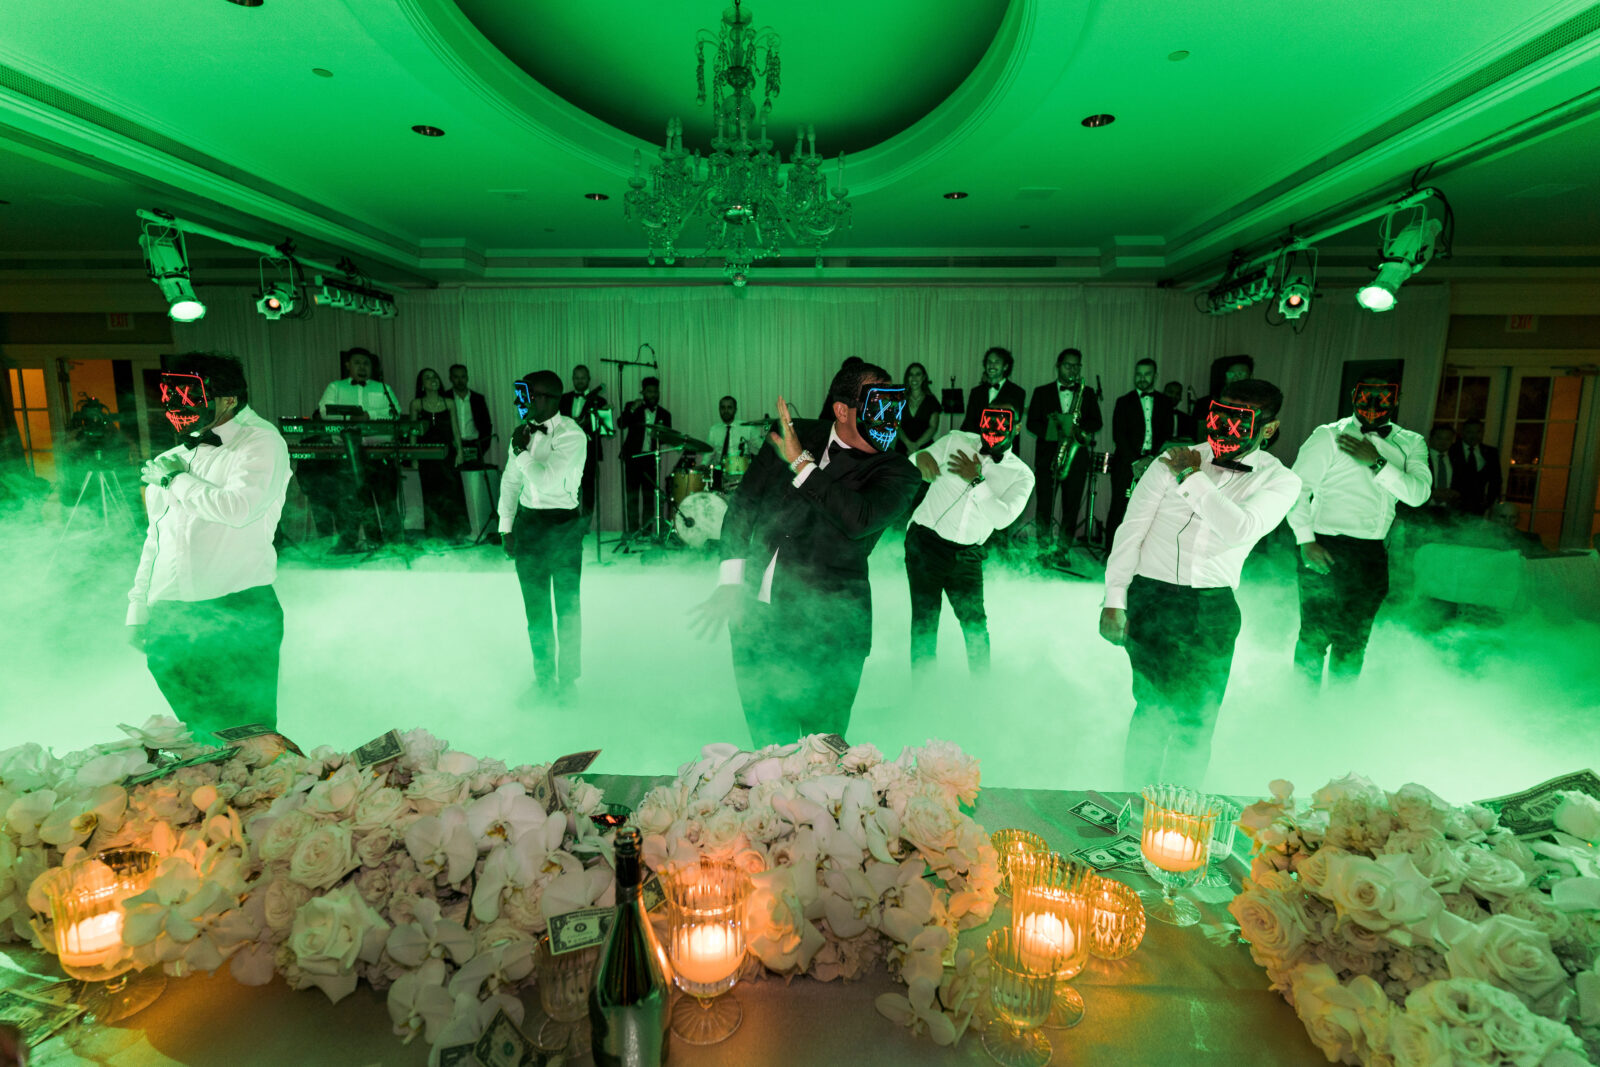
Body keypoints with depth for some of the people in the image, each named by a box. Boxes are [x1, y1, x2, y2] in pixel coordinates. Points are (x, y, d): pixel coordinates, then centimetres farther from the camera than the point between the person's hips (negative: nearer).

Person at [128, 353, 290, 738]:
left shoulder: (259, 441, -2)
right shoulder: (172, 459, 17)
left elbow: (238, 508, -20)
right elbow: (156, 536, 23)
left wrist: (176, 480, -5)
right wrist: (138, 609, 20)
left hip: (238, 614, -6)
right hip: (169, 617, 6)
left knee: (246, 736, -3)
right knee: (200, 733, 13)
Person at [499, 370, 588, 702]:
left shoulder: (572, 435, -12)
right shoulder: (524, 431, 6)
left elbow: (547, 481, -20)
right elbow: (511, 480, 13)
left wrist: (523, 450, -14)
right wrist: (506, 526, 12)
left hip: (563, 524, -5)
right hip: (528, 522, 5)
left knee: (567, 606, 4)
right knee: (535, 606, 12)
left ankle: (567, 680, 20)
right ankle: (543, 680, 26)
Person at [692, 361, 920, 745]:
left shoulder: (898, 473, -5)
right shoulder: (794, 435, 5)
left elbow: (859, 519, -24)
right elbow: (744, 502, 9)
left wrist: (801, 464, -16)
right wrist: (731, 584, 3)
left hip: (826, 631, -3)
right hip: (756, 617, 3)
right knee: (769, 745, 16)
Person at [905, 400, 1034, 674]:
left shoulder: (1022, 475, 2)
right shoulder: (957, 441, 0)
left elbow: (1003, 517, -12)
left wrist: (977, 481, -16)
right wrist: (920, 458, -19)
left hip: (966, 556, 1)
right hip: (926, 541, -1)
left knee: (975, 622, 0)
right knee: (925, 619, -1)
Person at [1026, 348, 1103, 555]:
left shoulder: (1088, 393, 15)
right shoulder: (1042, 392, 11)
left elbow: (1097, 421, 8)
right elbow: (1032, 423, 3)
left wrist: (1079, 430, -13)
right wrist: (1054, 432, -13)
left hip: (1077, 455, 1)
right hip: (1047, 455, -1)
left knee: (1072, 505, -1)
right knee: (1044, 505, -4)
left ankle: (1064, 550, 7)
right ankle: (1043, 549, 5)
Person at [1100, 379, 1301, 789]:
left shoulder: (1280, 481, 4)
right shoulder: (1172, 461, 3)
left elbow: (1241, 529, -15)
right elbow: (1131, 529, 1)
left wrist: (1192, 477, -9)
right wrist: (1114, 600, -4)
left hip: (1213, 610, 1)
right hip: (1152, 599, -1)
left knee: (1195, 719, 4)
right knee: (1152, 709, -3)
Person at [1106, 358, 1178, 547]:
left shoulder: (1165, 402, 13)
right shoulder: (1124, 401, 8)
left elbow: (1167, 435, 8)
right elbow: (1118, 435, 0)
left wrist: (1151, 458, -8)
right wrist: (1134, 461, -10)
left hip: (1153, 463, 1)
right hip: (1127, 464, -1)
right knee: (1119, 509, -2)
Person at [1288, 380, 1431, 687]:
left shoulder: (1411, 444, 11)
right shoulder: (1329, 437, -2)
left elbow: (1418, 494, -4)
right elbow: (1297, 487, -6)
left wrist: (1376, 463, -15)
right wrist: (1305, 541, -13)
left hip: (1373, 556, 5)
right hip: (1327, 551, -5)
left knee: (1354, 640, 13)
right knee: (1315, 635, -4)